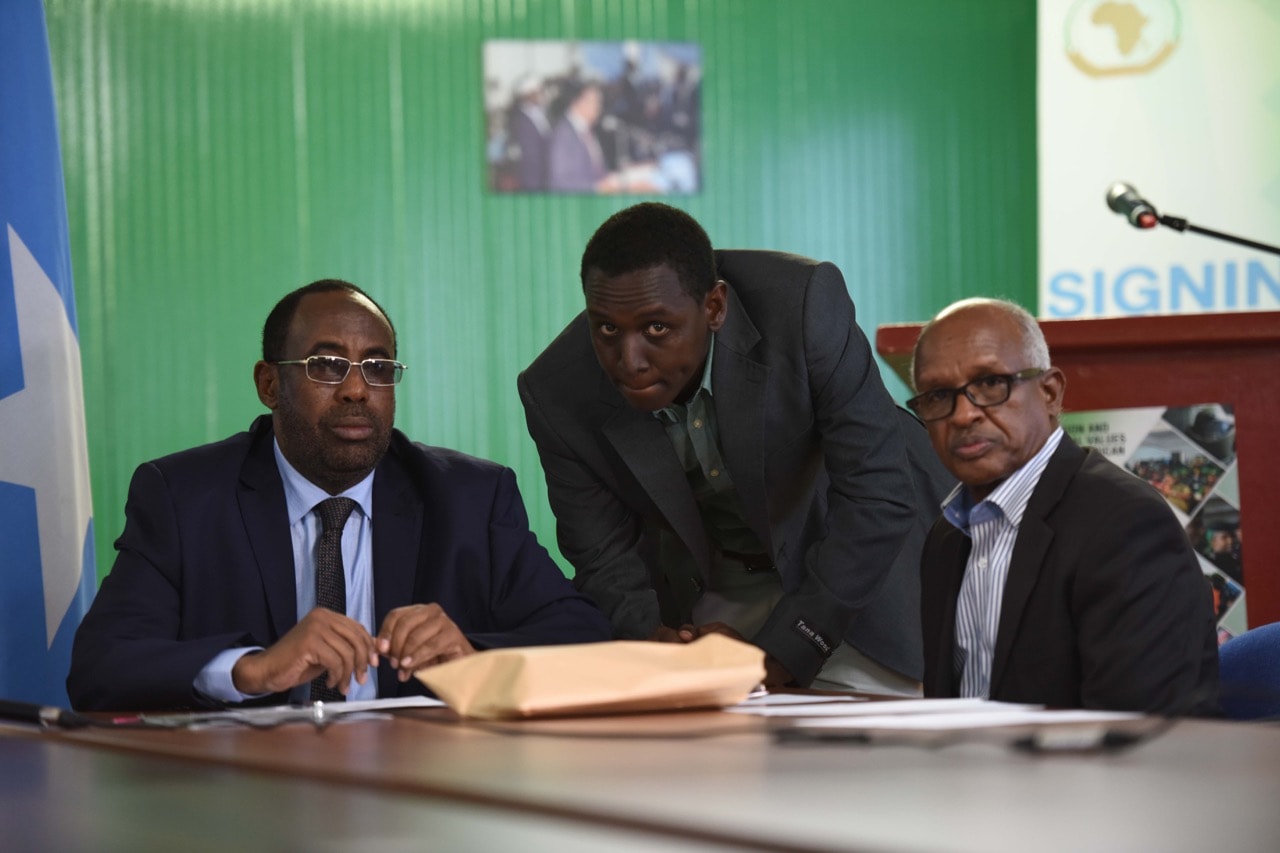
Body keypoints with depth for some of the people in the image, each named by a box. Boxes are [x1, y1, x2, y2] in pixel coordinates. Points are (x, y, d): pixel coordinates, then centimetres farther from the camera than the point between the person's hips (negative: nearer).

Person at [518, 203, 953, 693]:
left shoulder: (803, 306, -32)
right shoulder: (556, 394, -22)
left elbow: (877, 495, -29)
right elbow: (603, 556, -10)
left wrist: (778, 653, -30)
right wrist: (649, 634, -32)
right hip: (701, 590, 2)